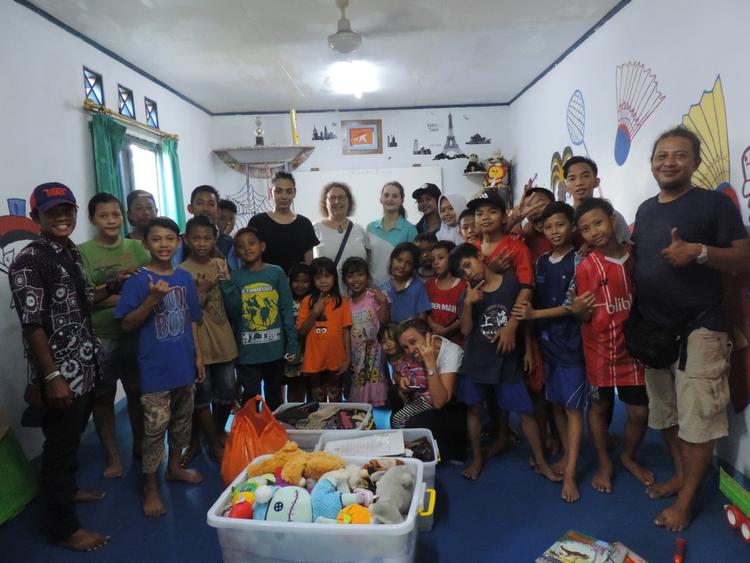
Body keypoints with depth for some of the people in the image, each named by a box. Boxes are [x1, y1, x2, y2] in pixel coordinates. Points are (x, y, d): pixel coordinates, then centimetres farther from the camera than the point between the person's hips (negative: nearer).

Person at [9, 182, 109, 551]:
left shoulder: (71, 252, 9)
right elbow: (32, 325, -19)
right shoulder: (28, 261, -16)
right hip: (60, 372, -8)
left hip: (85, 366, 8)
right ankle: (62, 526, 21)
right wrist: (53, 376, -20)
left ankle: (68, 489, 46)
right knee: (60, 444, 5)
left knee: (73, 437, 24)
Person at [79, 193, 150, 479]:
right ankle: (112, 455, 25)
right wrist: (115, 287, -25)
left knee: (138, 392, 14)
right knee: (103, 397, 8)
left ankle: (139, 444, 34)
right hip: (100, 336, -2)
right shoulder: (82, 252, -4)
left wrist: (106, 296, -15)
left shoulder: (136, 248, 4)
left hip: (136, 331, 2)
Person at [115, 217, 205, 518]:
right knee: (155, 427, 1)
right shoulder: (138, 279, -10)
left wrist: (198, 355, 9)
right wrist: (151, 300, -24)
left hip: (184, 364, 5)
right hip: (155, 369, -5)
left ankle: (175, 467, 39)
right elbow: (127, 324, -10)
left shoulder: (185, 278, 4)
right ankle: (150, 487, 18)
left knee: (182, 420, 19)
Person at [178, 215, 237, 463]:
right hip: (198, 343, -4)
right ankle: (214, 444, 23)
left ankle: (219, 433, 37)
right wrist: (203, 290, -20)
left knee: (228, 392, 13)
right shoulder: (181, 271, -8)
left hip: (224, 341, 4)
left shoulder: (221, 265, 6)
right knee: (202, 396, 6)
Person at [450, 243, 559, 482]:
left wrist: (510, 328, -8)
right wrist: (468, 304, -18)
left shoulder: (511, 282, -4)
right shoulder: (470, 293, 0)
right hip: (476, 359, 2)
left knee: (526, 411, 4)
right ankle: (477, 459, 26)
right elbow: (466, 330, -5)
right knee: (473, 409, 9)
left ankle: (540, 462, 20)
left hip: (506, 359, -1)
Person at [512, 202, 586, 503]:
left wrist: (534, 314, -13)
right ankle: (567, 455, 30)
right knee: (556, 402, 14)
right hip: (546, 341, 5)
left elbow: (572, 306, -12)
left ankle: (570, 473, 6)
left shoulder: (578, 260, -8)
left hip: (570, 343, -5)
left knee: (573, 407, 0)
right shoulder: (541, 262, 9)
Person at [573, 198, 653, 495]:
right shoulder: (585, 267, -10)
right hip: (600, 349, -2)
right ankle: (604, 463, 32)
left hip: (634, 346, 3)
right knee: (598, 407, 11)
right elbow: (587, 317, -8)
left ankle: (628, 457, 37)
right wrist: (578, 310, -30)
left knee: (639, 411, 9)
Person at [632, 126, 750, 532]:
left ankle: (686, 499, 15)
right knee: (666, 411, 16)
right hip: (652, 329, 6)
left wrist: (699, 252, -26)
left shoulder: (714, 203, -6)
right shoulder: (645, 209, 11)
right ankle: (680, 474, 35)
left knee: (698, 416, 1)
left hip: (698, 328, -6)